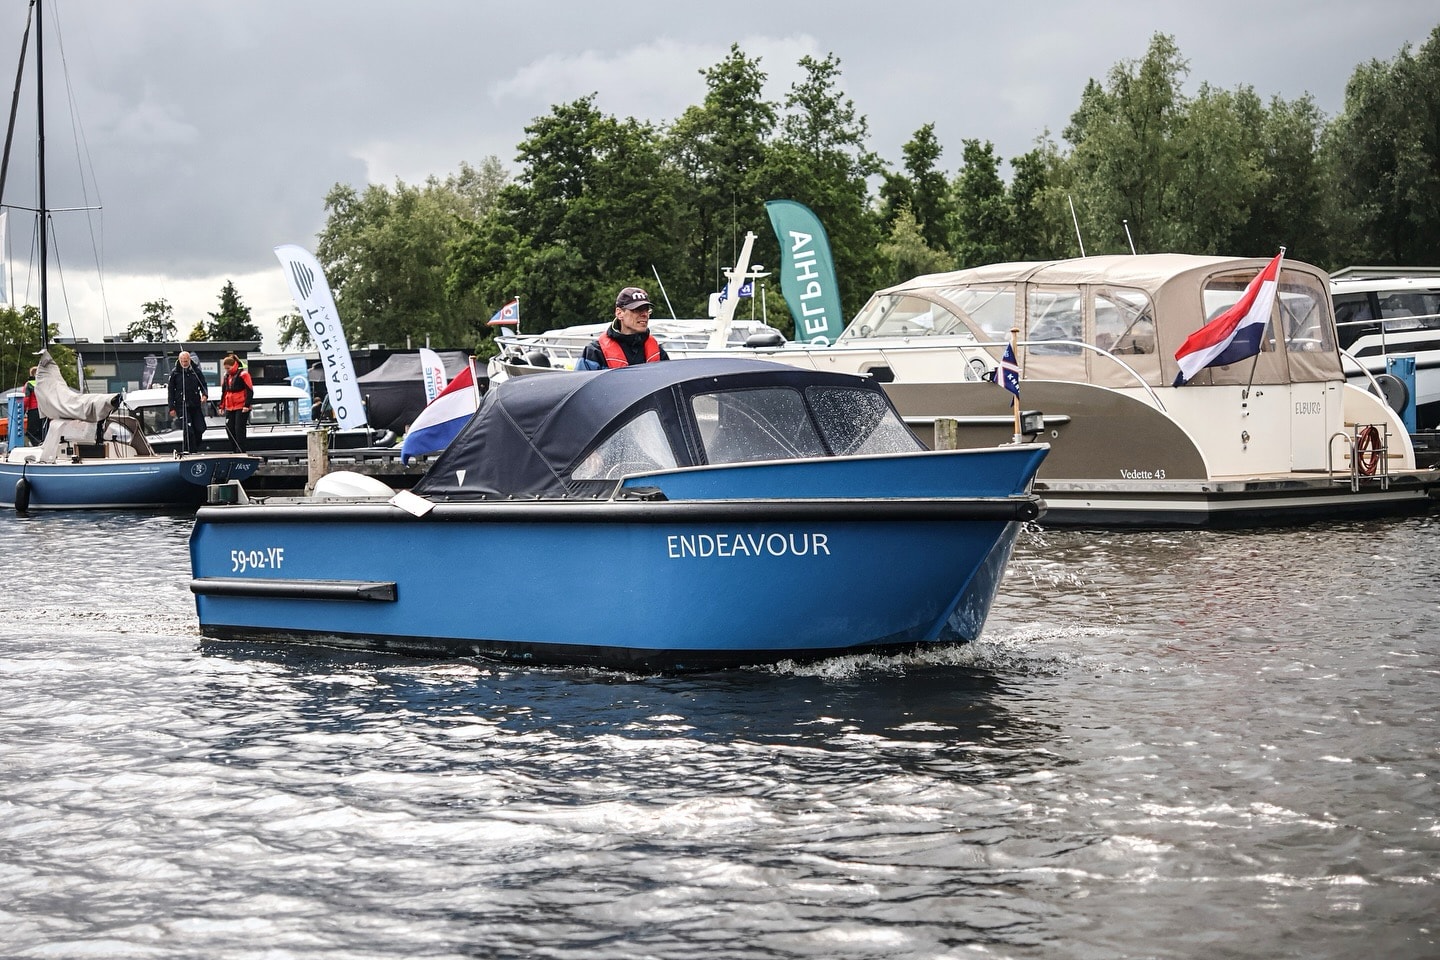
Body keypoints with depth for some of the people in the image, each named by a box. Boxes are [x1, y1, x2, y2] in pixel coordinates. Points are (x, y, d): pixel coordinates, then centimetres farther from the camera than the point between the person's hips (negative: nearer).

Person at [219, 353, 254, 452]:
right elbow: (224, 392, 21)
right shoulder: (226, 376, 13)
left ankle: (241, 452, -6)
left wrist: (247, 405, -16)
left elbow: (250, 391, -10)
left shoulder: (243, 374, -9)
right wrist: (222, 406, 16)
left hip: (242, 408, -7)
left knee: (239, 429, -9)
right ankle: (236, 451, 13)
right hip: (230, 408, 7)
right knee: (229, 429, 4)